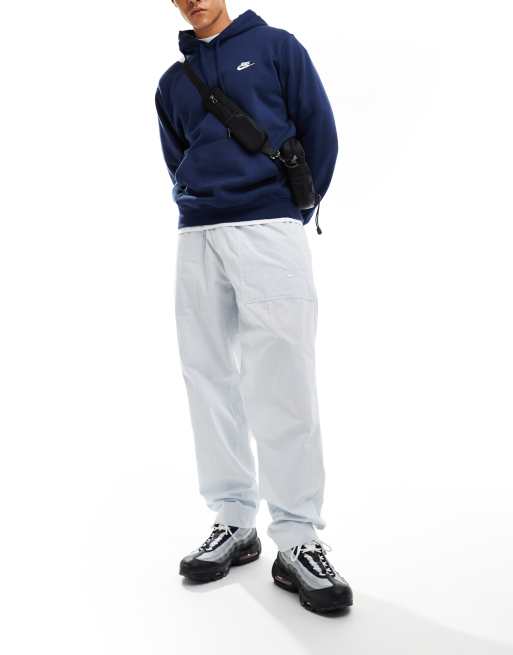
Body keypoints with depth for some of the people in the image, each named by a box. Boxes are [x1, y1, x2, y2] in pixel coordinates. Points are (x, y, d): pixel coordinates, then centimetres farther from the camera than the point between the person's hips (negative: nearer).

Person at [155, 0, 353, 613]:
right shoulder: (173, 82, 20)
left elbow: (319, 131, 4)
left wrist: (296, 212, -1)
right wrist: (193, 207, 6)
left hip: (269, 227, -5)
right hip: (196, 238, 5)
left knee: (280, 379, -12)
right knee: (209, 377, 1)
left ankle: (297, 538, -8)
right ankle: (233, 521, 9)